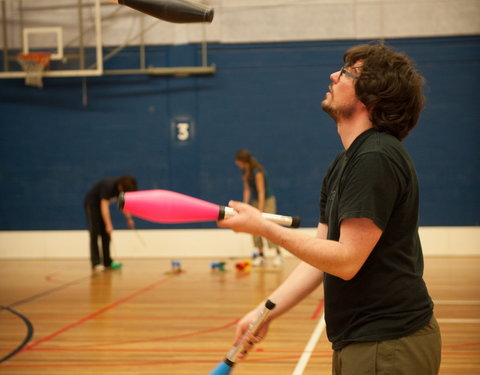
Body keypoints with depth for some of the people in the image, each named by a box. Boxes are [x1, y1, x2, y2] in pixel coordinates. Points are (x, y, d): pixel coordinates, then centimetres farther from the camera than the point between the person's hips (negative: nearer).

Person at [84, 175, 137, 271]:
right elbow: (104, 206, -36)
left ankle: (107, 261, 7)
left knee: (106, 234, 4)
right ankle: (96, 263, -11)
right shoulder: (109, 186, -34)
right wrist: (108, 225, -37)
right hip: (91, 204, -8)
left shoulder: (121, 187, -11)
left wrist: (129, 218, 0)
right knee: (94, 234, -11)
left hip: (101, 204, 8)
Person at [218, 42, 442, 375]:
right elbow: (322, 256, 11)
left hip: (389, 347, -9)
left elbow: (346, 261, -23)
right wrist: (266, 311, 3)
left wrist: (264, 228, -17)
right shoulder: (342, 165, 13)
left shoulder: (376, 159, -19)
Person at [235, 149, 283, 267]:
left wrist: (260, 212, -23)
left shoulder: (257, 172, -24)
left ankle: (278, 254, -5)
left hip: (267, 200, -8)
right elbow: (247, 190, 6)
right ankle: (261, 255, 7)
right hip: (255, 200, 8)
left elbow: (261, 192, -23)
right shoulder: (245, 172, 0)